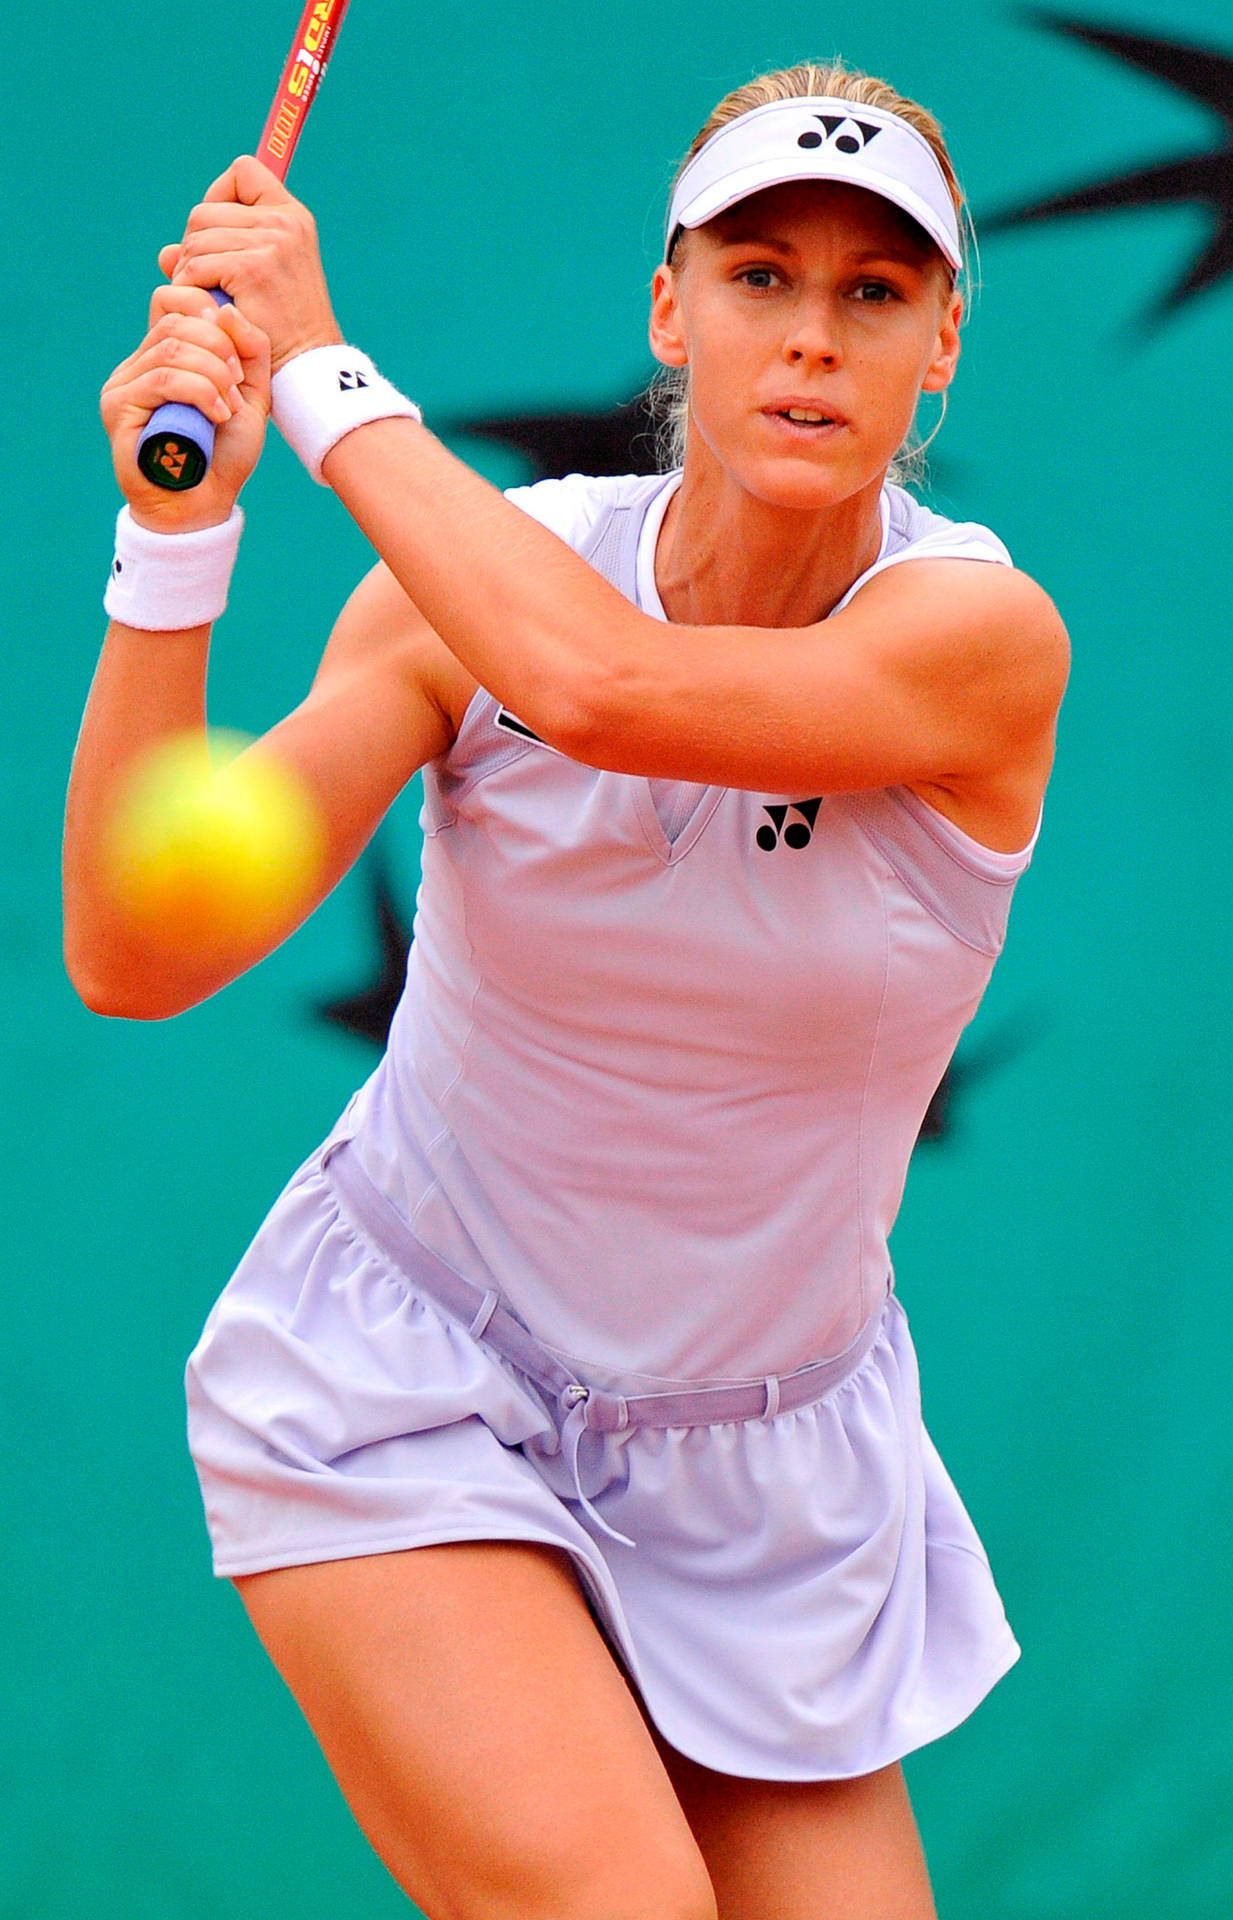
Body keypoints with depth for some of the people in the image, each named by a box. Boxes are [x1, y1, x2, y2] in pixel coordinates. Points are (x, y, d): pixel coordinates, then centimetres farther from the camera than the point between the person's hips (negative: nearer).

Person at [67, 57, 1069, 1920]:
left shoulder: (986, 637, -17)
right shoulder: (461, 589, -11)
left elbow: (605, 686, -36)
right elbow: (136, 959, -21)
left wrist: (322, 372, -27)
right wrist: (174, 543, -32)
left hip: (772, 1477, 2)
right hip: (402, 1393, -1)